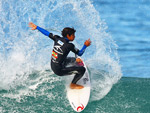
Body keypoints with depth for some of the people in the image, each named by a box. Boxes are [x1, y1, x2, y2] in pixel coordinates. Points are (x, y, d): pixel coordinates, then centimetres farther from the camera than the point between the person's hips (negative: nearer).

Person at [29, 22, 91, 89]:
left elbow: (47, 33, 9)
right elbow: (80, 53, -12)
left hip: (53, 67, 9)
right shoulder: (69, 46, -23)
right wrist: (85, 46, -7)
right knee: (82, 69, -7)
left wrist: (36, 27, 19)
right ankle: (73, 85, 9)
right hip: (59, 71, -9)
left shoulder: (57, 39, -4)